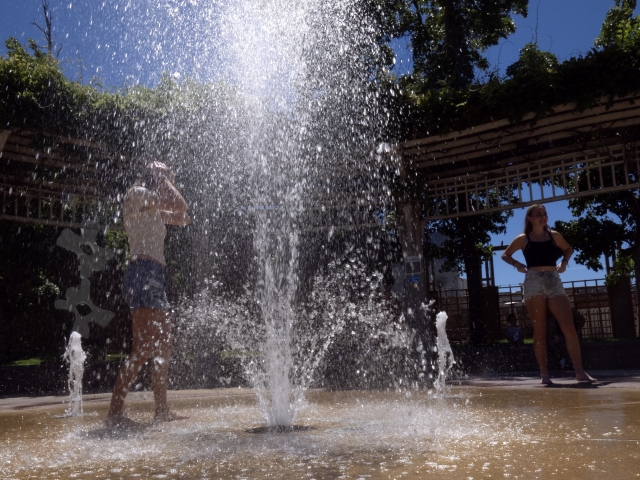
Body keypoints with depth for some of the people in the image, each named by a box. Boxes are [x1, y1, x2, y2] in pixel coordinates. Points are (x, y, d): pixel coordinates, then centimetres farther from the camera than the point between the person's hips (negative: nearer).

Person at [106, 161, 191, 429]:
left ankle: (162, 410, 17)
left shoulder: (152, 208, 27)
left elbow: (182, 218, 24)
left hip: (153, 277, 11)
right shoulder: (137, 194, -1)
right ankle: (114, 413, -14)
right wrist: (162, 179, 5)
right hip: (143, 274, -11)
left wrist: (166, 182, 23)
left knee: (163, 346, 11)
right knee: (144, 348, -16)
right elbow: (179, 205, -11)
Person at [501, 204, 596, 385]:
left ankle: (579, 371, -7)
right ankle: (544, 373, 0)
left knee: (569, 327, -8)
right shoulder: (523, 239, 5)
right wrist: (517, 265, 0)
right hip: (533, 283, -2)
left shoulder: (554, 235, 11)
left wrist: (564, 262, 9)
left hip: (554, 282, 2)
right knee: (539, 330, -2)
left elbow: (568, 249, 28)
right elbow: (505, 255, 16)